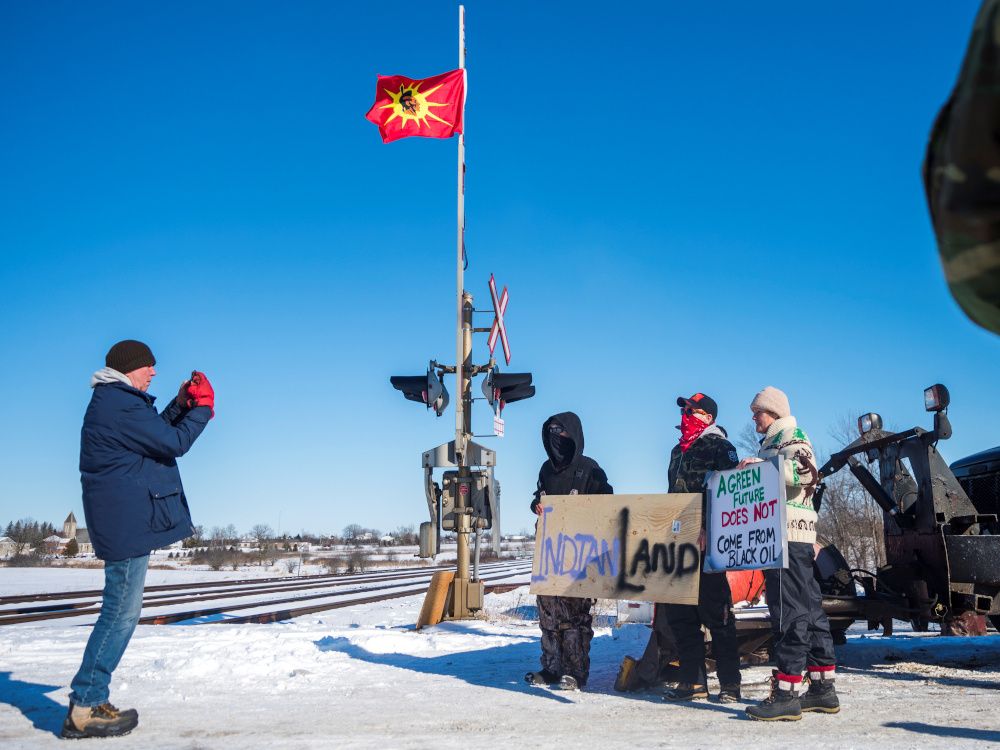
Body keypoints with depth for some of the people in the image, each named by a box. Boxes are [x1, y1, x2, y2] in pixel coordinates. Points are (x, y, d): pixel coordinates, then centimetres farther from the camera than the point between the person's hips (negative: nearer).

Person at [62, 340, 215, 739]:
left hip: (127, 522, 11)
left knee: (121, 612, 15)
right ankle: (84, 708, 0)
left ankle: (91, 701, 20)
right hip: (128, 523, -11)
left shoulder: (112, 402, 18)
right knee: (121, 612, -6)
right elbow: (174, 443, -16)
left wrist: (181, 405, 12)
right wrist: (202, 406, -5)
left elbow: (154, 433, 22)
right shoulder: (120, 404, -16)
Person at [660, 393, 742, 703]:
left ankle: (729, 683, 3)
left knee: (715, 611, -5)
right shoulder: (678, 451, 21)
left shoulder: (719, 447, -3)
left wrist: (709, 530, -23)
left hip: (707, 542, -8)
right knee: (678, 612, 7)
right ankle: (693, 680, 15)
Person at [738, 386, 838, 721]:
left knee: (790, 610, -12)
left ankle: (787, 693, -14)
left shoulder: (791, 436, -3)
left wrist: (759, 466, -23)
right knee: (809, 608, 11)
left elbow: (805, 472, -22)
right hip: (778, 535, 10)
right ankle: (823, 688, 16)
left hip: (789, 534, -10)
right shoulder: (770, 444, 25)